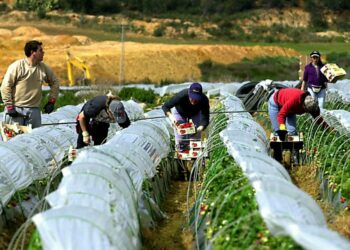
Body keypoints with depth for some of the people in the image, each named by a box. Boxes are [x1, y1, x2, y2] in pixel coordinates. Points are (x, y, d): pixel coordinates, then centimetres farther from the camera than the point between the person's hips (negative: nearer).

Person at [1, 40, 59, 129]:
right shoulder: (17, 66, -8)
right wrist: (9, 106, -11)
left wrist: (51, 101, 13)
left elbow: (54, 83, 22)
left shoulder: (44, 68, 7)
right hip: (16, 109, -4)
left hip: (34, 110, 5)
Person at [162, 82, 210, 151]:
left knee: (196, 137, -4)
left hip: (195, 114, 1)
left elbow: (205, 119, -36)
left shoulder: (204, 100, -38)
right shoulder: (181, 96, -42)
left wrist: (200, 128, -58)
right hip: (179, 113, -1)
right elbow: (165, 107, -32)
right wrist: (171, 116, -52)